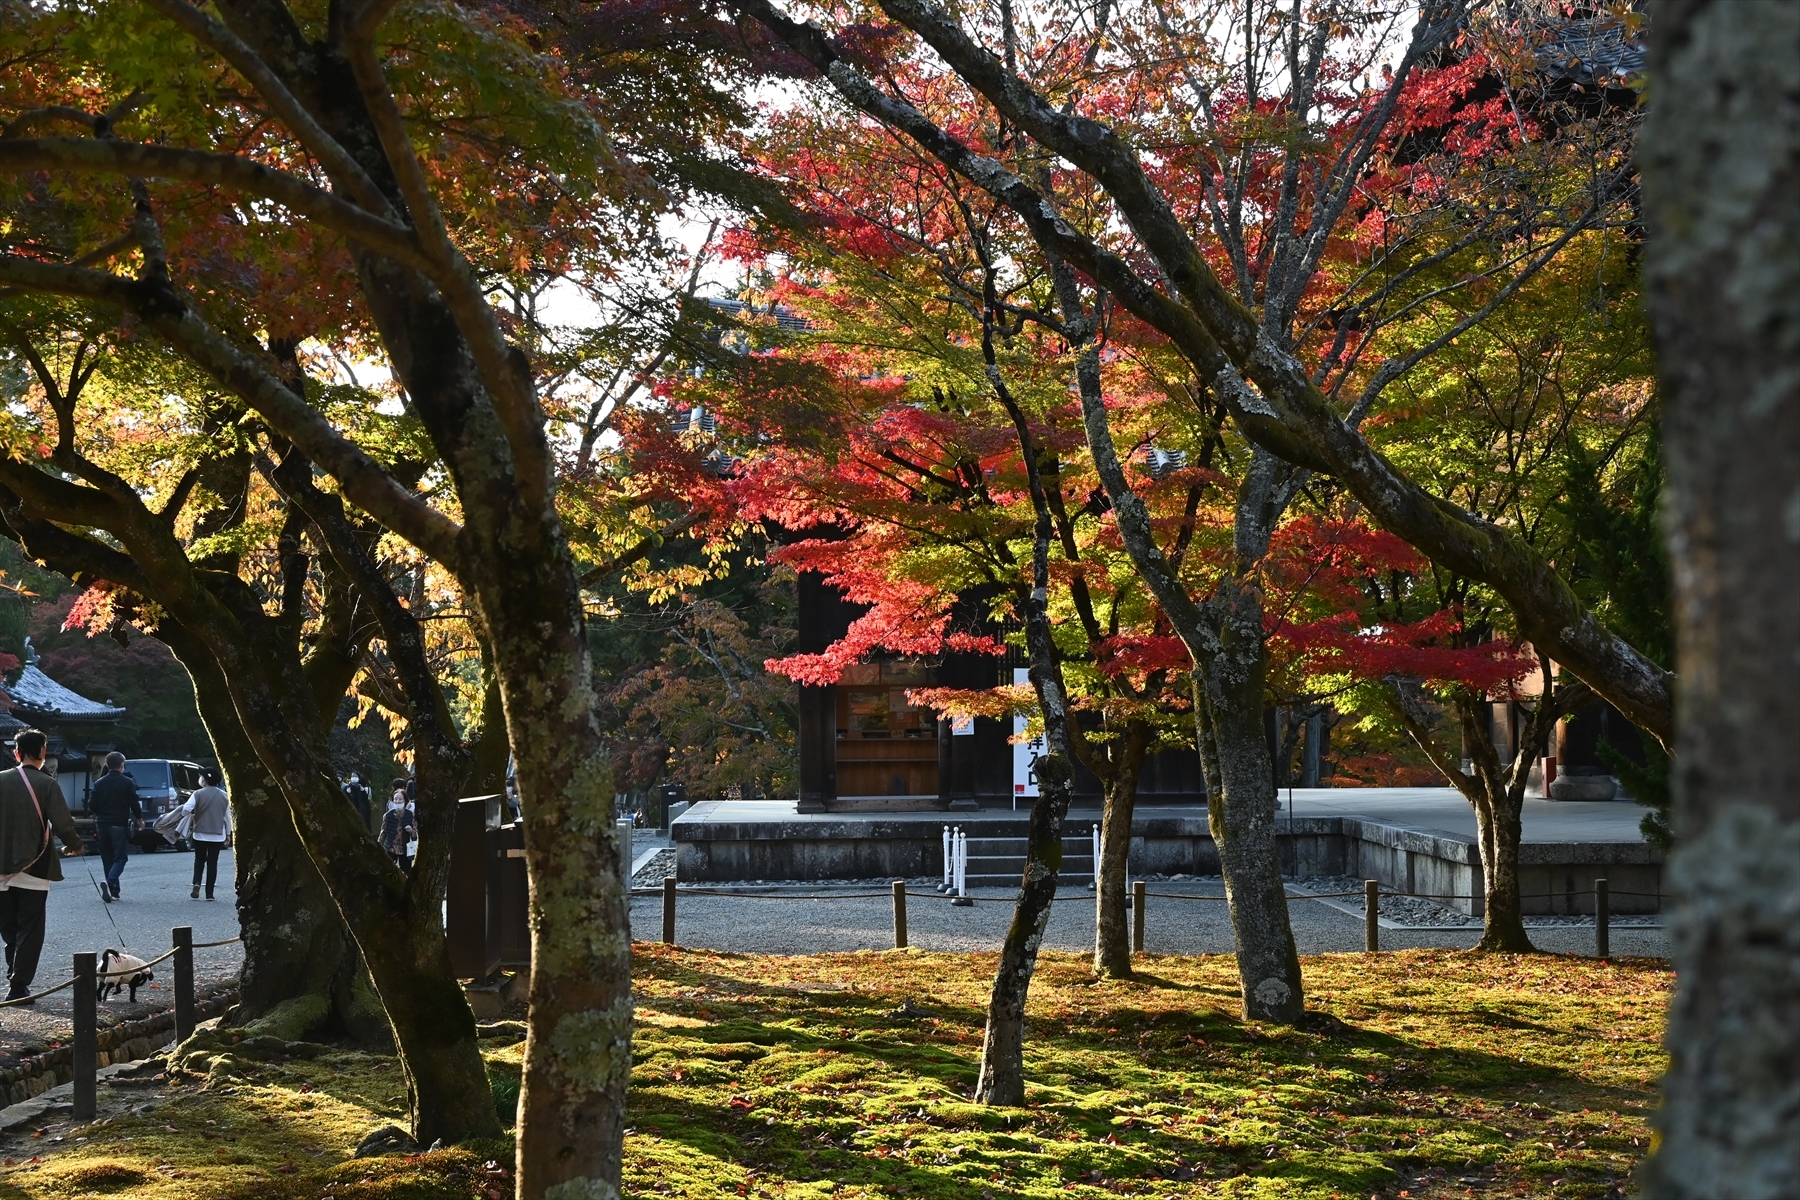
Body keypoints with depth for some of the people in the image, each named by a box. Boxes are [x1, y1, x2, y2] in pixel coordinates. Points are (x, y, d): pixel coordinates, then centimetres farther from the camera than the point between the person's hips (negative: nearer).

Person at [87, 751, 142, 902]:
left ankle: (113, 891, 12)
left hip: (102, 825, 4)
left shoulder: (99, 783, 3)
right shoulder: (128, 783, -6)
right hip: (119, 825, -4)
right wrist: (139, 819, 10)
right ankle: (110, 883, -27)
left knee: (108, 858, 13)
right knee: (120, 858, -2)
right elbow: (134, 804, -7)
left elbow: (91, 805, 3)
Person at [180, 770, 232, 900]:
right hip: (217, 835, 1)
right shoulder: (224, 796, -1)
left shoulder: (198, 794, -9)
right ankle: (209, 893, 5)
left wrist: (192, 815, 4)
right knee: (212, 863, 7)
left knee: (199, 860, 15)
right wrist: (228, 833, 13)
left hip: (200, 834, -1)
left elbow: (186, 809, -19)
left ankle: (196, 884, -8)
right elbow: (227, 816, 3)